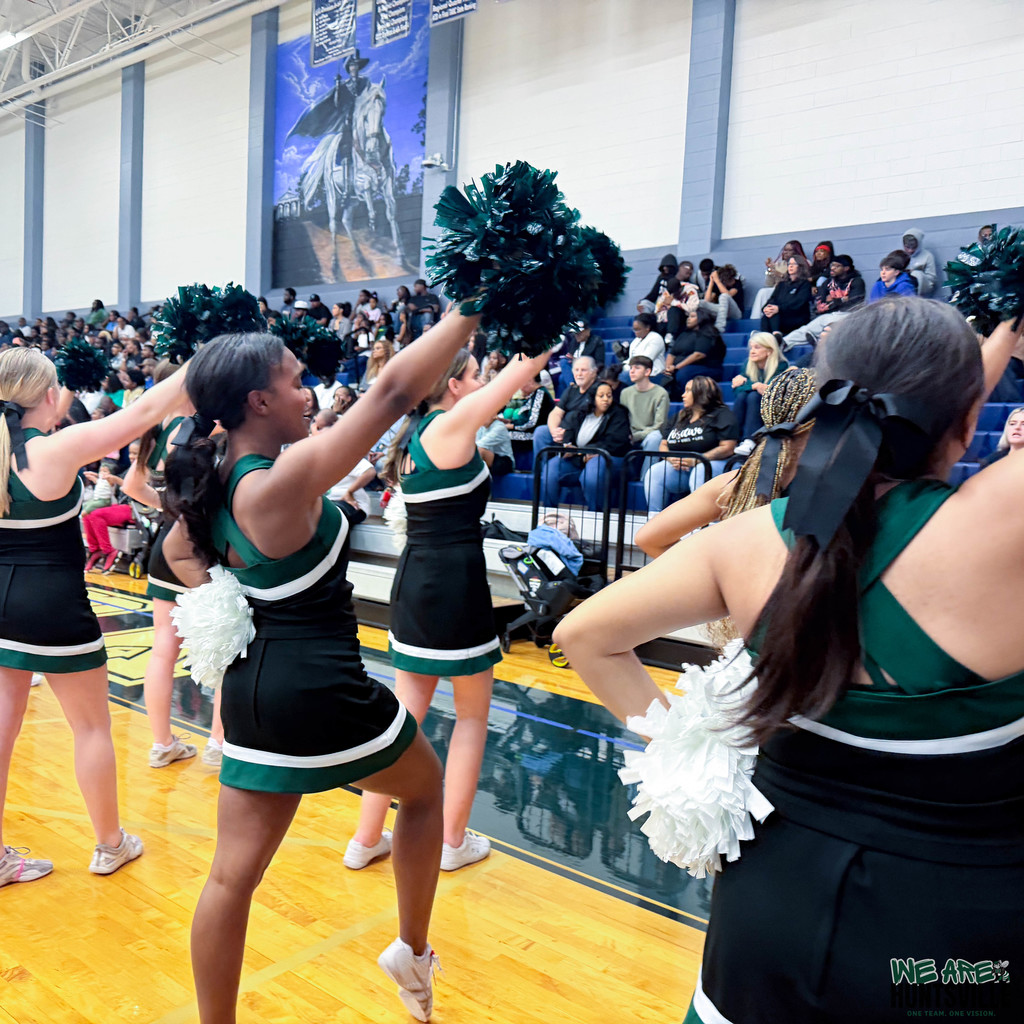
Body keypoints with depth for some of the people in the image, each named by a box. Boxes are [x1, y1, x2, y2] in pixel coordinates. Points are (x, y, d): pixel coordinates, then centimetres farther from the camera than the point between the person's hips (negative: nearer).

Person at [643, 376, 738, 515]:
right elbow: (663, 445, 18)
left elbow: (727, 448, -10)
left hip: (713, 463, -5)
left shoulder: (721, 415, 2)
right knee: (654, 471, -20)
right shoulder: (679, 417, 23)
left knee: (700, 471, -38)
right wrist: (671, 459, -6)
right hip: (678, 467, 5)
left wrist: (695, 461, -16)